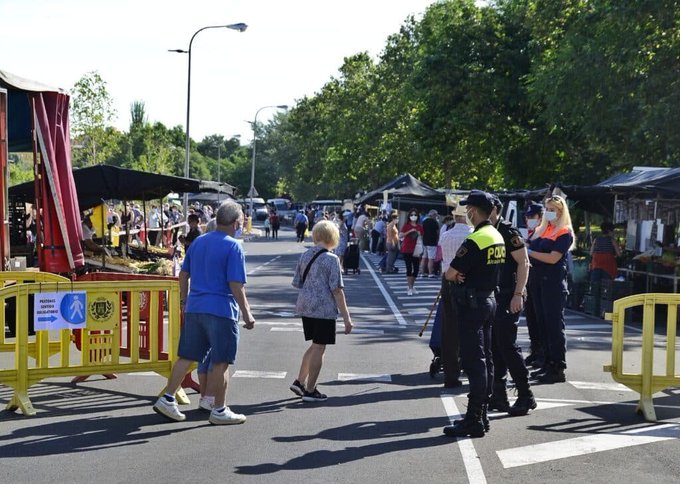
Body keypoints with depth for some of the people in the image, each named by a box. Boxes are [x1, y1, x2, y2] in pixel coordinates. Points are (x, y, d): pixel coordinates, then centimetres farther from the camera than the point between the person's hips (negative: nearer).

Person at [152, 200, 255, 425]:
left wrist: (184, 299, 29)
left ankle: (167, 399, 12)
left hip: (193, 308, 7)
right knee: (221, 362, 3)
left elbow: (183, 274, 17)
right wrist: (247, 314, -9)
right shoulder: (233, 247, -9)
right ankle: (219, 411, 9)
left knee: (186, 357, 13)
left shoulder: (197, 242, 12)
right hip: (221, 310, -7)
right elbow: (236, 285, -14)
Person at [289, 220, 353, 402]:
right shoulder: (331, 259, -12)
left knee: (315, 345, 21)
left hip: (304, 307, 7)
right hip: (324, 309, -7)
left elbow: (297, 283, 13)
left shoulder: (305, 256, 7)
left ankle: (300, 381, 22)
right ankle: (310, 390, 8)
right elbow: (337, 290, -15)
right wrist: (346, 317, -11)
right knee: (319, 348, 3)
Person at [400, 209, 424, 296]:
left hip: (416, 250, 4)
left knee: (416, 269, 5)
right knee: (409, 268, -6)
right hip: (407, 250, -4)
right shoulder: (406, 225, -2)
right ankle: (410, 288, -3)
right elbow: (400, 236, -15)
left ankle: (412, 286, 20)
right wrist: (410, 231, -21)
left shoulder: (420, 227, 9)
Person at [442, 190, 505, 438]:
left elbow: (450, 273, -18)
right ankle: (481, 415, 20)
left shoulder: (475, 240, -20)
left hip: (472, 303, -9)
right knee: (485, 360, 12)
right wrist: (464, 275, -3)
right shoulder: (497, 237, 10)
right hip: (489, 299, 9)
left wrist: (456, 275, 4)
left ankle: (474, 421, -6)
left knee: (474, 362, -8)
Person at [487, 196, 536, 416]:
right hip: (491, 297, 8)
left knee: (507, 345, -8)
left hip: (508, 297, -8)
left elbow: (523, 263, -14)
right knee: (494, 346, 10)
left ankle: (525, 396, -1)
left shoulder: (508, 231, -12)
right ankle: (498, 396, 16)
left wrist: (518, 294, -20)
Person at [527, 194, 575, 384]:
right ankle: (548, 363, 17)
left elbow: (553, 258, -16)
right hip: (537, 280, 7)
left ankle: (558, 369, -3)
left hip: (553, 282, -7)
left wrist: (529, 252, -14)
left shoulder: (564, 233, -6)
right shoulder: (541, 229, 15)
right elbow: (531, 248, 18)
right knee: (543, 323, 10)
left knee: (554, 325, -6)